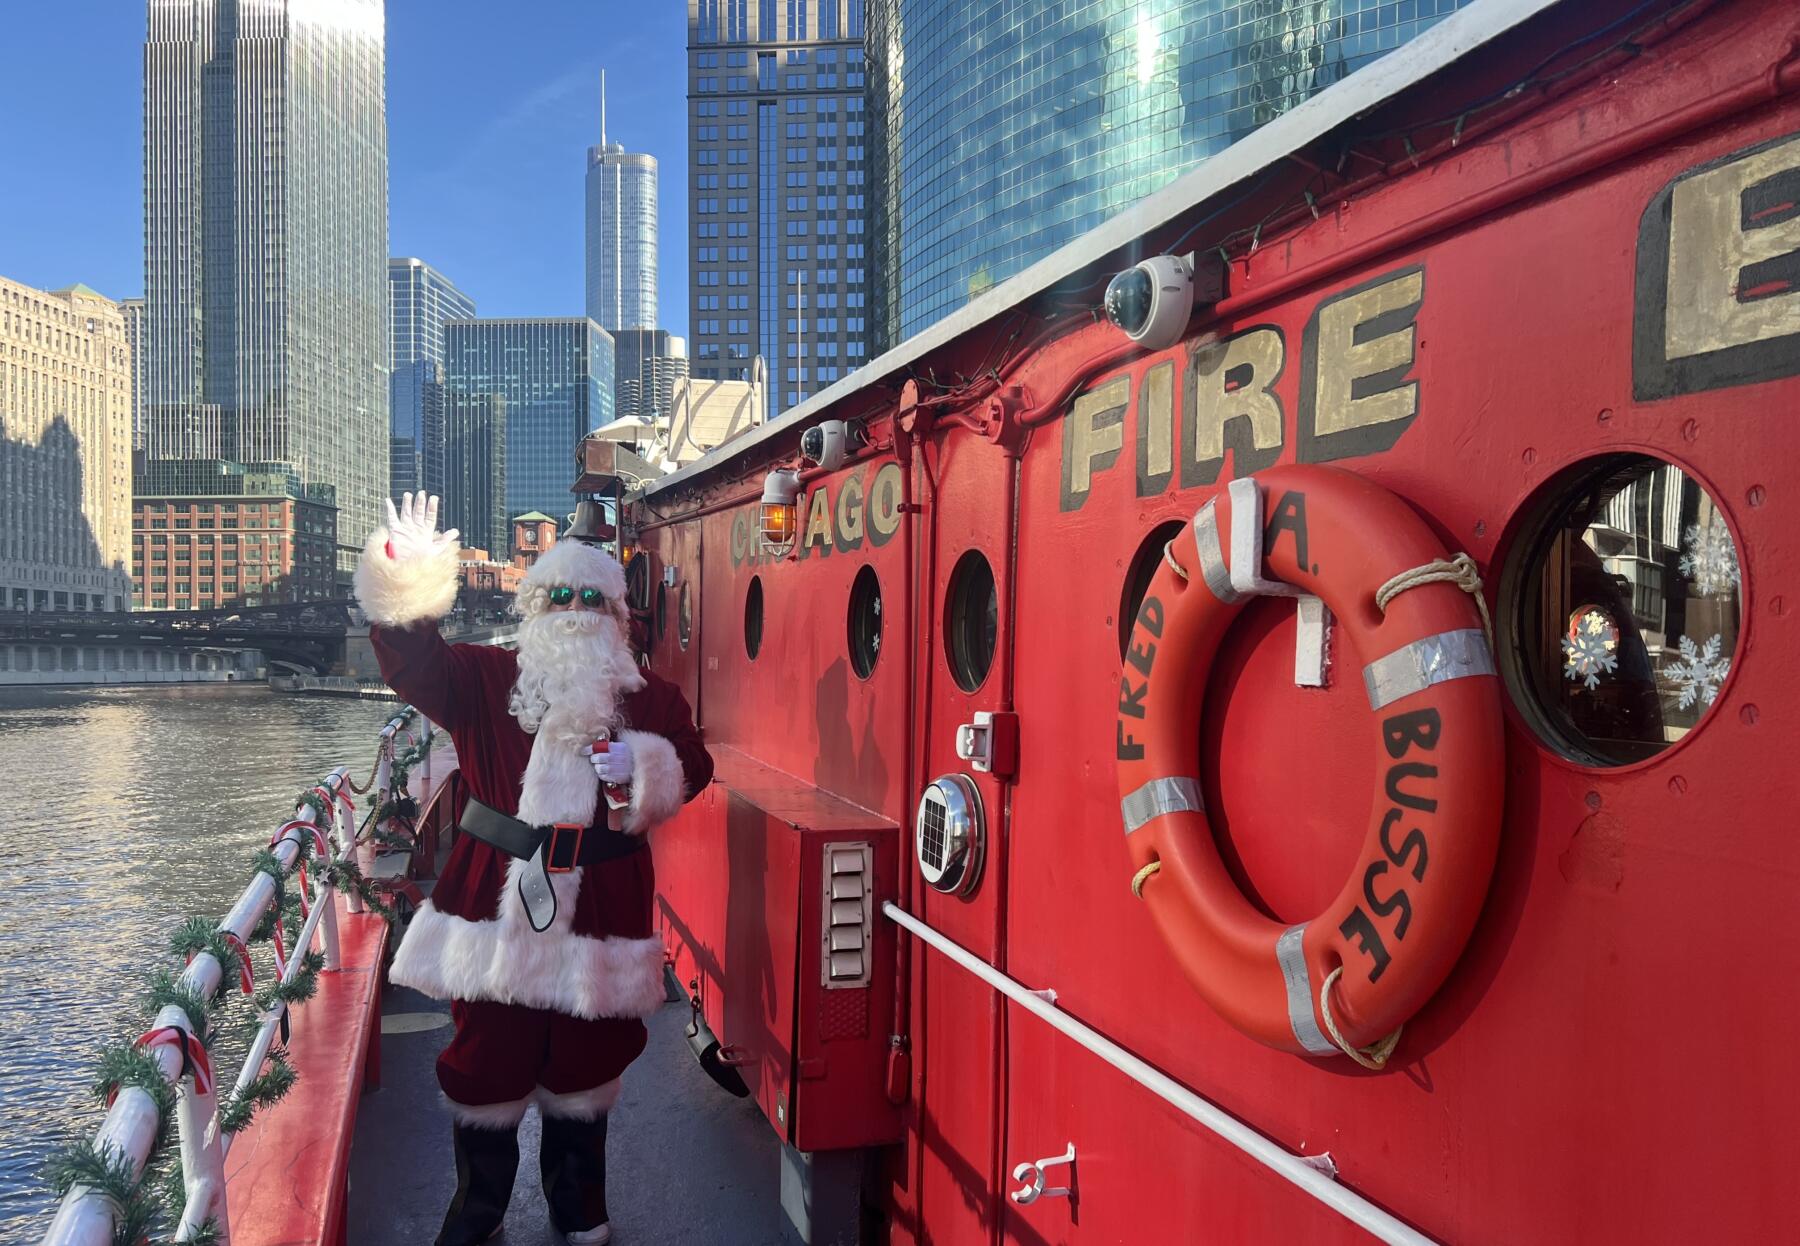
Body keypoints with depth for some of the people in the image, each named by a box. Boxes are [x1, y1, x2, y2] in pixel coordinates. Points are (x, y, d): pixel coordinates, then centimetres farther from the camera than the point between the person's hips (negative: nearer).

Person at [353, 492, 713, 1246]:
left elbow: (690, 767, -1)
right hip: (496, 898, 0)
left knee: (585, 1061, 12)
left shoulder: (650, 698, 7)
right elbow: (415, 664, -11)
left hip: (599, 901, 1)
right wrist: (408, 584, -28)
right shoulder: (486, 679, 4)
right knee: (487, 1055, 8)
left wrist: (644, 768, -22)